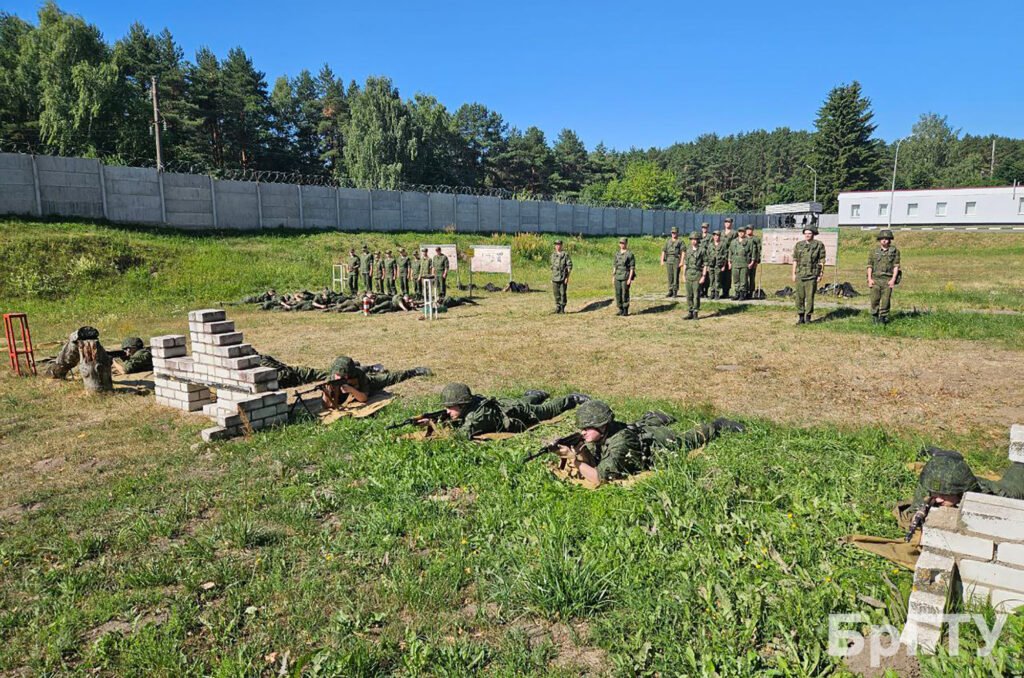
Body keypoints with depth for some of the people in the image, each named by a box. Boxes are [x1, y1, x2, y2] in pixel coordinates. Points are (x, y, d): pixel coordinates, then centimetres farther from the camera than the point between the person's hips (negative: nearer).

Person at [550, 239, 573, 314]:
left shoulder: (565, 254, -6)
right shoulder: (553, 255, 10)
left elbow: (570, 266, -7)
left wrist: (567, 277, -13)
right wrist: (551, 278, 14)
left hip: (563, 278, -5)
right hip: (555, 278, 5)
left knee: (563, 293, -2)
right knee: (556, 294, 6)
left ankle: (562, 308, 6)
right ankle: (557, 308, 15)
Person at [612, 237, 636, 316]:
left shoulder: (630, 254, -6)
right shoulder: (617, 254, 12)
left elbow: (632, 267, -8)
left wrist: (630, 278, -15)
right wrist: (613, 277, 11)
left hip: (625, 277, -6)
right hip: (618, 276, 6)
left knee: (625, 294, -5)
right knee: (618, 294, 5)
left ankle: (625, 311, 3)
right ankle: (621, 310, 14)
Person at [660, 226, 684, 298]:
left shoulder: (680, 242, 3)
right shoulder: (667, 241, 15)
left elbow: (683, 252, -5)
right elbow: (663, 251, 13)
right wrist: (662, 261, 4)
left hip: (676, 260, -4)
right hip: (668, 260, 4)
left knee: (676, 276, -5)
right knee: (670, 277, 5)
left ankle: (675, 292, 0)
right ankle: (670, 291, 11)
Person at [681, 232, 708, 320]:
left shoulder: (702, 250, -3)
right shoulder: (688, 250, 12)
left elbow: (705, 264, -5)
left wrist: (703, 276, -11)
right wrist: (684, 274, 10)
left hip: (697, 275, -5)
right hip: (688, 275, 5)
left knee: (696, 295, -4)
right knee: (689, 295, 6)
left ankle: (695, 313, 2)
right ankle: (690, 313, 12)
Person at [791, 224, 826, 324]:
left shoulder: (819, 245, 1)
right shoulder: (799, 245, 9)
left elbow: (822, 261, 2)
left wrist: (821, 274, -3)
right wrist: (794, 274, 7)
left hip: (812, 275, -3)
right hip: (800, 274, 3)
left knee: (810, 297, -2)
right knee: (799, 297, 3)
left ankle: (808, 317, 7)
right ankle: (801, 317, 11)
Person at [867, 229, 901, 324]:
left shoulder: (895, 251, 6)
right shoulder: (874, 251, 9)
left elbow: (896, 266, 2)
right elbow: (869, 266, 7)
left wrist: (893, 279, -8)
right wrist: (869, 279, -3)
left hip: (888, 279, -1)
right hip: (875, 279, 1)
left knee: (886, 300, -2)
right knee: (875, 299, -1)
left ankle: (883, 317, 9)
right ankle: (874, 317, 14)